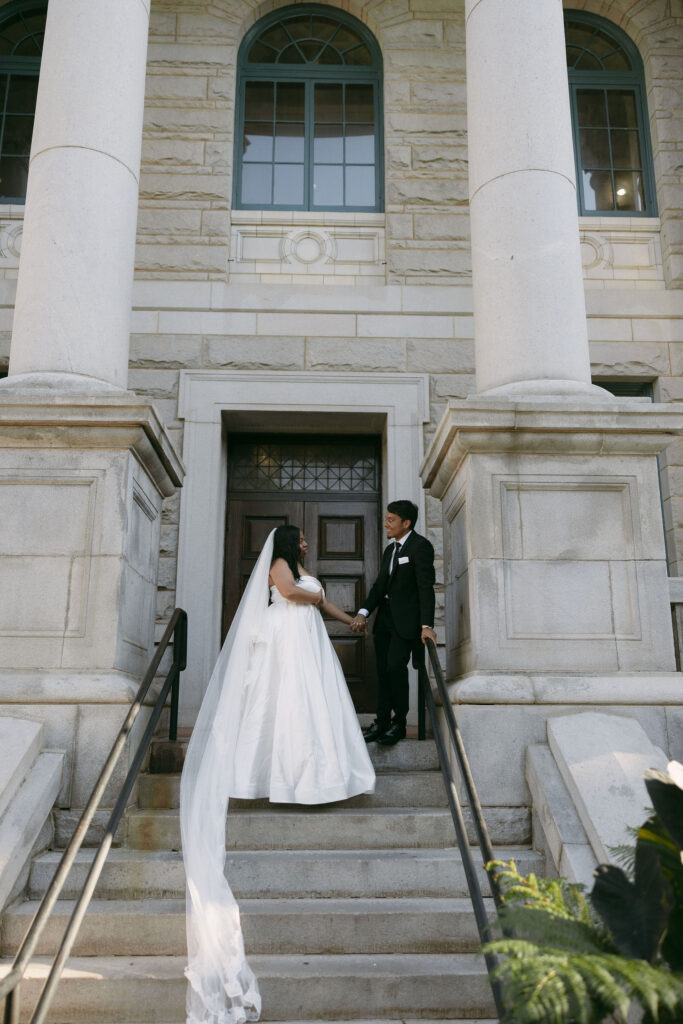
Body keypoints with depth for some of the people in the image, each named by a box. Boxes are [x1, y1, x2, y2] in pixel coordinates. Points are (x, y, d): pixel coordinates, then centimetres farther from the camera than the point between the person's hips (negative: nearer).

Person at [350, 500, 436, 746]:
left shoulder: (420, 546, -9)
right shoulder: (390, 549, 17)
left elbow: (426, 587, -16)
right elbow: (380, 585, 15)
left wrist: (427, 625, -23)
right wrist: (364, 612, -1)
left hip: (406, 619, -8)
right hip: (385, 617, 8)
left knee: (395, 666, -15)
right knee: (383, 671, 7)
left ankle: (399, 724, -2)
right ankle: (382, 722, 15)